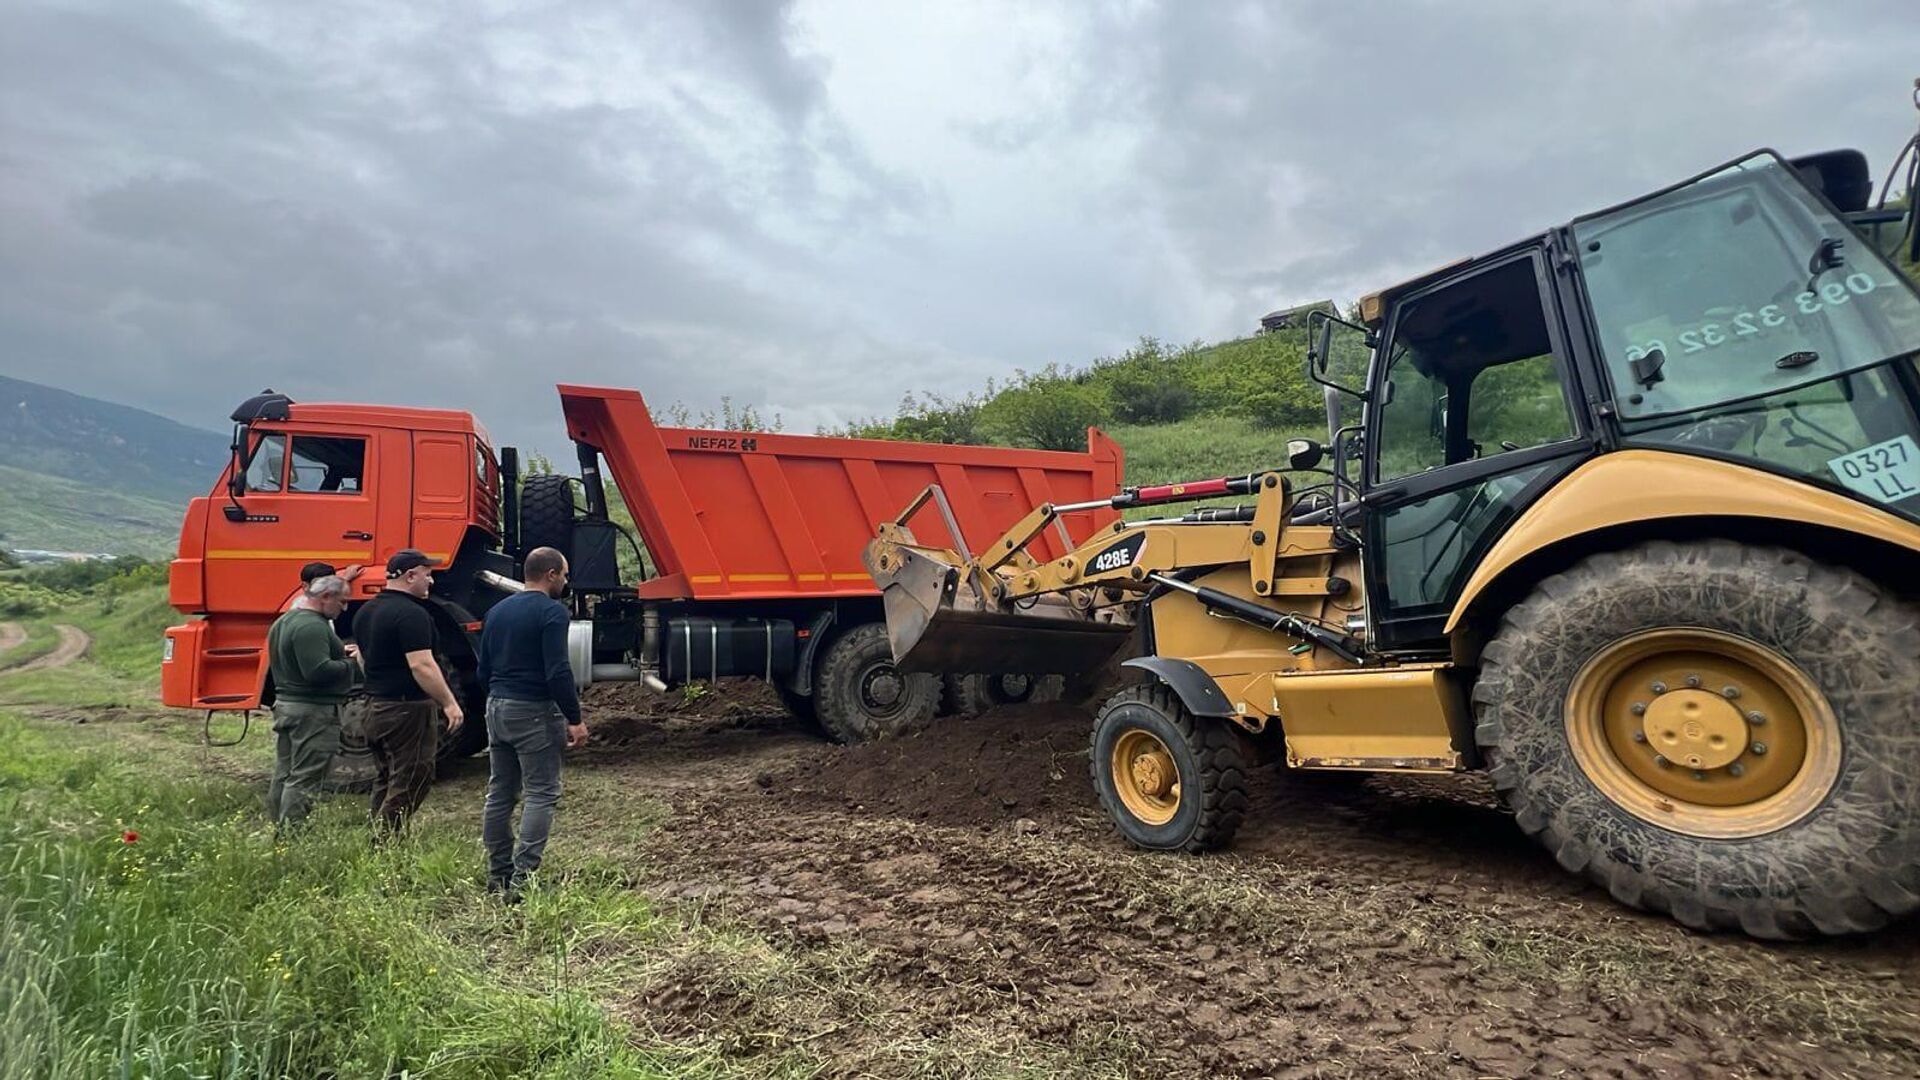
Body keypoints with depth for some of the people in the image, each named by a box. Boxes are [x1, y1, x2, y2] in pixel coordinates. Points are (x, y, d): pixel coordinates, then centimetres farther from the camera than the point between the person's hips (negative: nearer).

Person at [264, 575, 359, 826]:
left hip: (285, 703, 11)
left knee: (283, 775, 17)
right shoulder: (312, 626, -20)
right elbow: (319, 671, -28)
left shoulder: (284, 621, 14)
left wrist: (339, 652, 9)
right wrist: (350, 662, -14)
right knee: (304, 780, -6)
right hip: (314, 711, -11)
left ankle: (277, 828, 25)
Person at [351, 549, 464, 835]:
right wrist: (449, 703, -21)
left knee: (385, 779, 17)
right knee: (411, 782, -3)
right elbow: (421, 665, -25)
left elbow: (363, 659, 22)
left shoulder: (365, 611, 12)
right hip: (407, 708, -10)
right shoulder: (411, 613, -18)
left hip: (375, 705, 10)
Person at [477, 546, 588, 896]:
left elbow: (483, 669, 17)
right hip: (534, 711, -8)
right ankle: (522, 878, -6)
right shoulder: (551, 611, -13)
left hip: (497, 708, 8)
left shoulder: (497, 611, 12)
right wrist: (574, 719, -15)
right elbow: (558, 671, -20)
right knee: (541, 794, -2)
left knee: (500, 793, 14)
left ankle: (498, 875, 21)